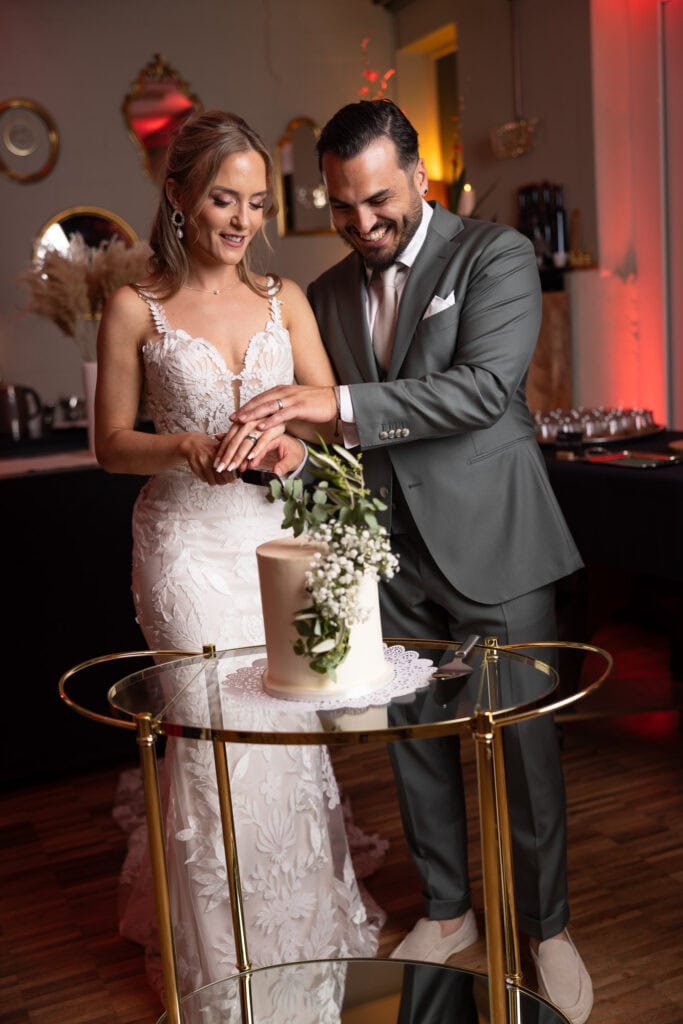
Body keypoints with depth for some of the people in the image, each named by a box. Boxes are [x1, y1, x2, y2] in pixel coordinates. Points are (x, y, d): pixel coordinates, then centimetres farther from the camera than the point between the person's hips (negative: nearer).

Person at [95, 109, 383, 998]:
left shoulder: (284, 298, 7)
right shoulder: (136, 308, -2)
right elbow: (112, 444, -1)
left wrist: (294, 441, -20)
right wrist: (186, 448, -20)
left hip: (280, 533, 4)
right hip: (190, 543, -3)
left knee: (294, 732, 10)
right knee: (219, 739, -3)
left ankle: (308, 932, 32)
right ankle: (231, 966, 19)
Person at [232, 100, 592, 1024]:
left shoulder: (497, 255, -6)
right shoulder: (328, 292, 10)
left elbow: (486, 385, -21)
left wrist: (341, 403, -27)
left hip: (490, 541, -4)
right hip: (390, 553, 5)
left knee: (522, 740, 3)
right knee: (414, 738, 13)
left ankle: (547, 926, 23)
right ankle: (447, 909, 32)